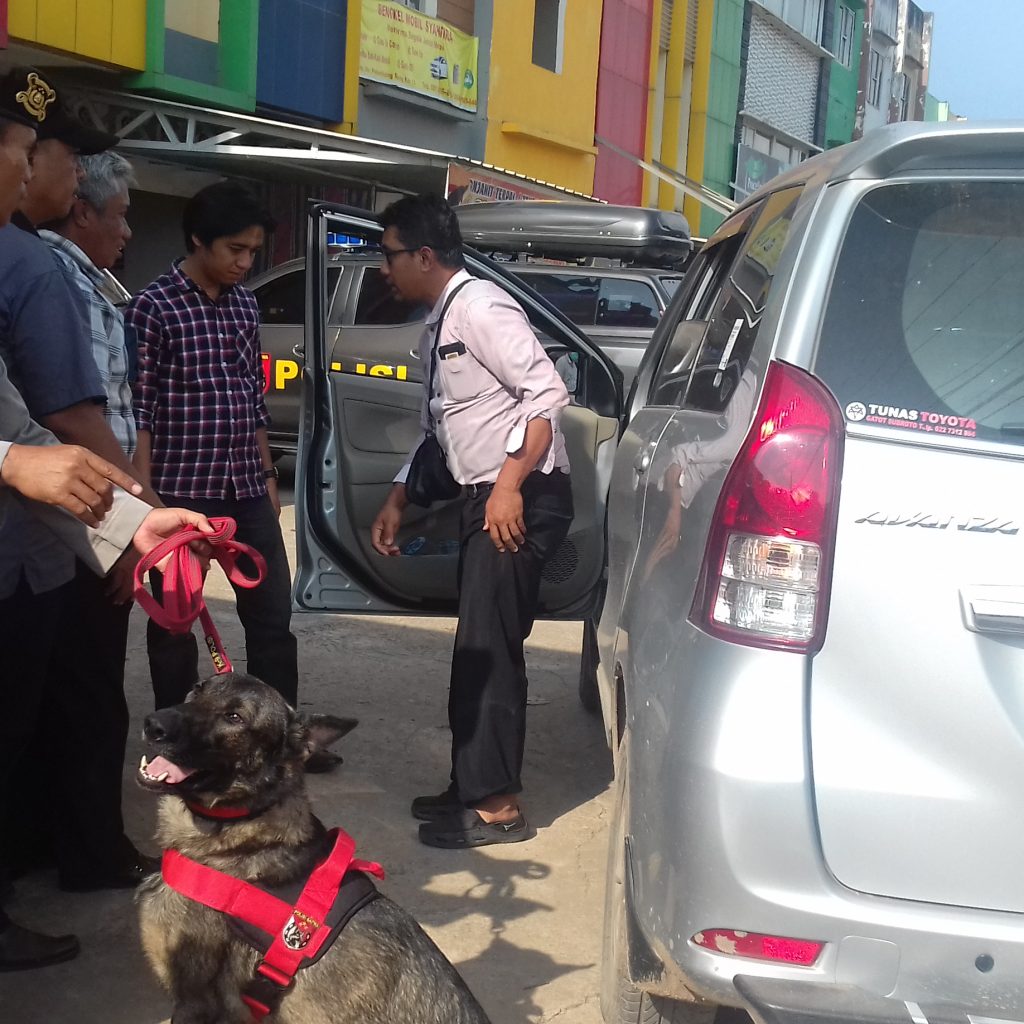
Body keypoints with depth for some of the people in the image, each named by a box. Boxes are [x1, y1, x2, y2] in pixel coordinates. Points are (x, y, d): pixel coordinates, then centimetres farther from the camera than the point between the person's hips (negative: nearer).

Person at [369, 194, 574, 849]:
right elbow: (437, 427, 25)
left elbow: (549, 394, -21)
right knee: (481, 648, 13)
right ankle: (475, 783, 24)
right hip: (486, 498, 10)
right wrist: (397, 502, 22)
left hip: (523, 499, -10)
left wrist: (509, 487, -24)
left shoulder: (481, 309, -13)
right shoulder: (438, 326, 17)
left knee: (488, 649, -7)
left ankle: (496, 805, 1)